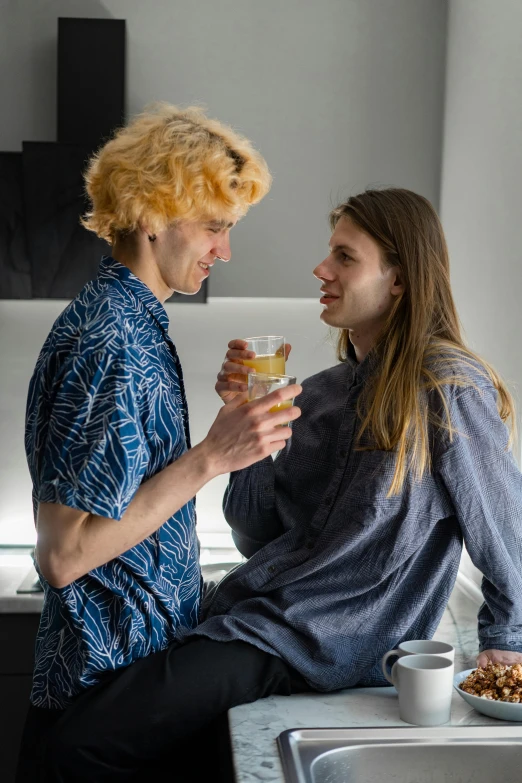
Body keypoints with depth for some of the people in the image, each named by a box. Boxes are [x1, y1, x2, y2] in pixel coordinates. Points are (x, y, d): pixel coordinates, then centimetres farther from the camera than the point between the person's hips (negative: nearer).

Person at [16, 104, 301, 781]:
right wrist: (211, 458, -25)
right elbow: (63, 555, -25)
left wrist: (228, 415, 9)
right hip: (111, 670, -9)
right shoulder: (113, 345, -23)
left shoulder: (129, 316, 8)